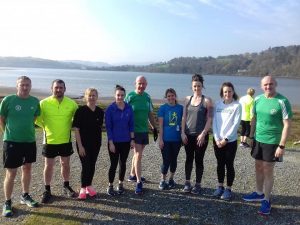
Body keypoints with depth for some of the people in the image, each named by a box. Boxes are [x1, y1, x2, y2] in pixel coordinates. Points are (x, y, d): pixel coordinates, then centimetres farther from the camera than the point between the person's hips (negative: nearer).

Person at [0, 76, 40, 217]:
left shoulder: (35, 101, 0)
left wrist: (27, 130, 11)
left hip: (30, 141, 5)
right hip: (12, 141, -4)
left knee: (27, 169, 17)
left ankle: (25, 196, 35)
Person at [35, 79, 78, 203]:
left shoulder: (71, 103, -5)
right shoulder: (44, 103, -11)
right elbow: (37, 118, 1)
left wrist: (69, 126, 4)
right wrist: (45, 127, -1)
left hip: (66, 140, 2)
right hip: (50, 140, -2)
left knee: (65, 164, 14)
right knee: (49, 165, 8)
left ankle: (66, 186, 33)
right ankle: (47, 190, 23)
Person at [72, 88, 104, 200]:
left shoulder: (100, 112, 0)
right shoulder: (81, 111, -12)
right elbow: (76, 129, -11)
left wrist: (99, 142, 9)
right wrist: (80, 146, -14)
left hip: (95, 144, 4)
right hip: (83, 144, -4)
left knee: (92, 165, 12)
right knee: (85, 166, -2)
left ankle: (89, 186, 29)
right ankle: (83, 188, 16)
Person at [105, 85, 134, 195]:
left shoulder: (129, 108, 1)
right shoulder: (110, 109, -8)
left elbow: (131, 124, 6)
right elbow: (108, 127, -8)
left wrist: (132, 139, 1)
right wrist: (111, 143, -11)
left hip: (126, 141, 3)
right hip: (114, 142, -3)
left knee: (123, 163, 12)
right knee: (114, 164, 3)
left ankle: (120, 184, 28)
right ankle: (110, 186, 18)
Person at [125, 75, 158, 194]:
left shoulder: (147, 97, 7)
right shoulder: (130, 96, -9)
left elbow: (150, 114, 15)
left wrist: (154, 128, 16)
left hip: (144, 130, 6)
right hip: (134, 130, -6)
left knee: (137, 153, 16)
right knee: (138, 155, -8)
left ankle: (133, 175, 33)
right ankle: (138, 182, -1)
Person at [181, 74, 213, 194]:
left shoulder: (207, 100, -4)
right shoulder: (187, 99, 7)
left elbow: (209, 120, -7)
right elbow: (184, 117, 7)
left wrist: (203, 134, -14)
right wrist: (183, 132, 0)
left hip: (201, 136, -3)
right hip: (188, 135, 3)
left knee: (198, 160, 5)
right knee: (189, 159, 11)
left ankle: (198, 184, 18)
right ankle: (187, 182, 23)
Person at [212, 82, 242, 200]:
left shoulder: (237, 106, -6)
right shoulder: (217, 105, 3)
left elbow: (236, 124, -11)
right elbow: (214, 122, 0)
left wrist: (226, 139, -14)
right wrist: (217, 138, -9)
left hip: (230, 140, -3)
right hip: (217, 140, 3)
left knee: (229, 165, 5)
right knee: (220, 164, 13)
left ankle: (228, 189, 17)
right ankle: (220, 186, 26)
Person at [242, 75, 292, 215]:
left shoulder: (282, 101, -16)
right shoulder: (258, 100, 1)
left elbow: (287, 125, -16)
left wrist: (281, 146, -18)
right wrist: (251, 136, 12)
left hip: (272, 142, -5)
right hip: (258, 139, 6)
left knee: (268, 170, 3)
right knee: (258, 167, 16)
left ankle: (267, 200, 19)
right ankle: (259, 193, 34)